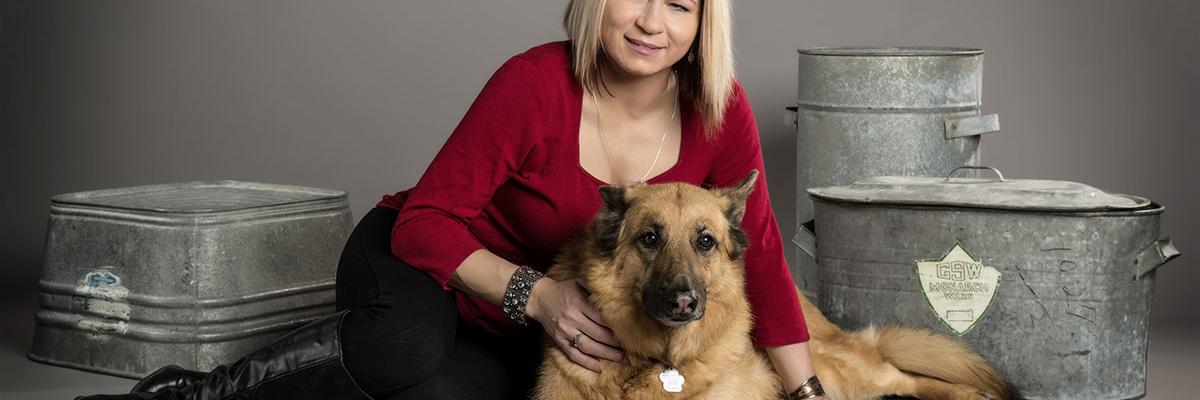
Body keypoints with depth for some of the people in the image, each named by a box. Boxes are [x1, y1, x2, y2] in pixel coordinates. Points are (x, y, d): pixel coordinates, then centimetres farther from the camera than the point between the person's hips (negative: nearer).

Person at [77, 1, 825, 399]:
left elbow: (759, 255, -6)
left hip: (513, 336, 4)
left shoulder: (720, 113, -15)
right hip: (418, 263, -3)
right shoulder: (535, 85, -27)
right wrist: (534, 293, -32)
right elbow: (426, 220, -21)